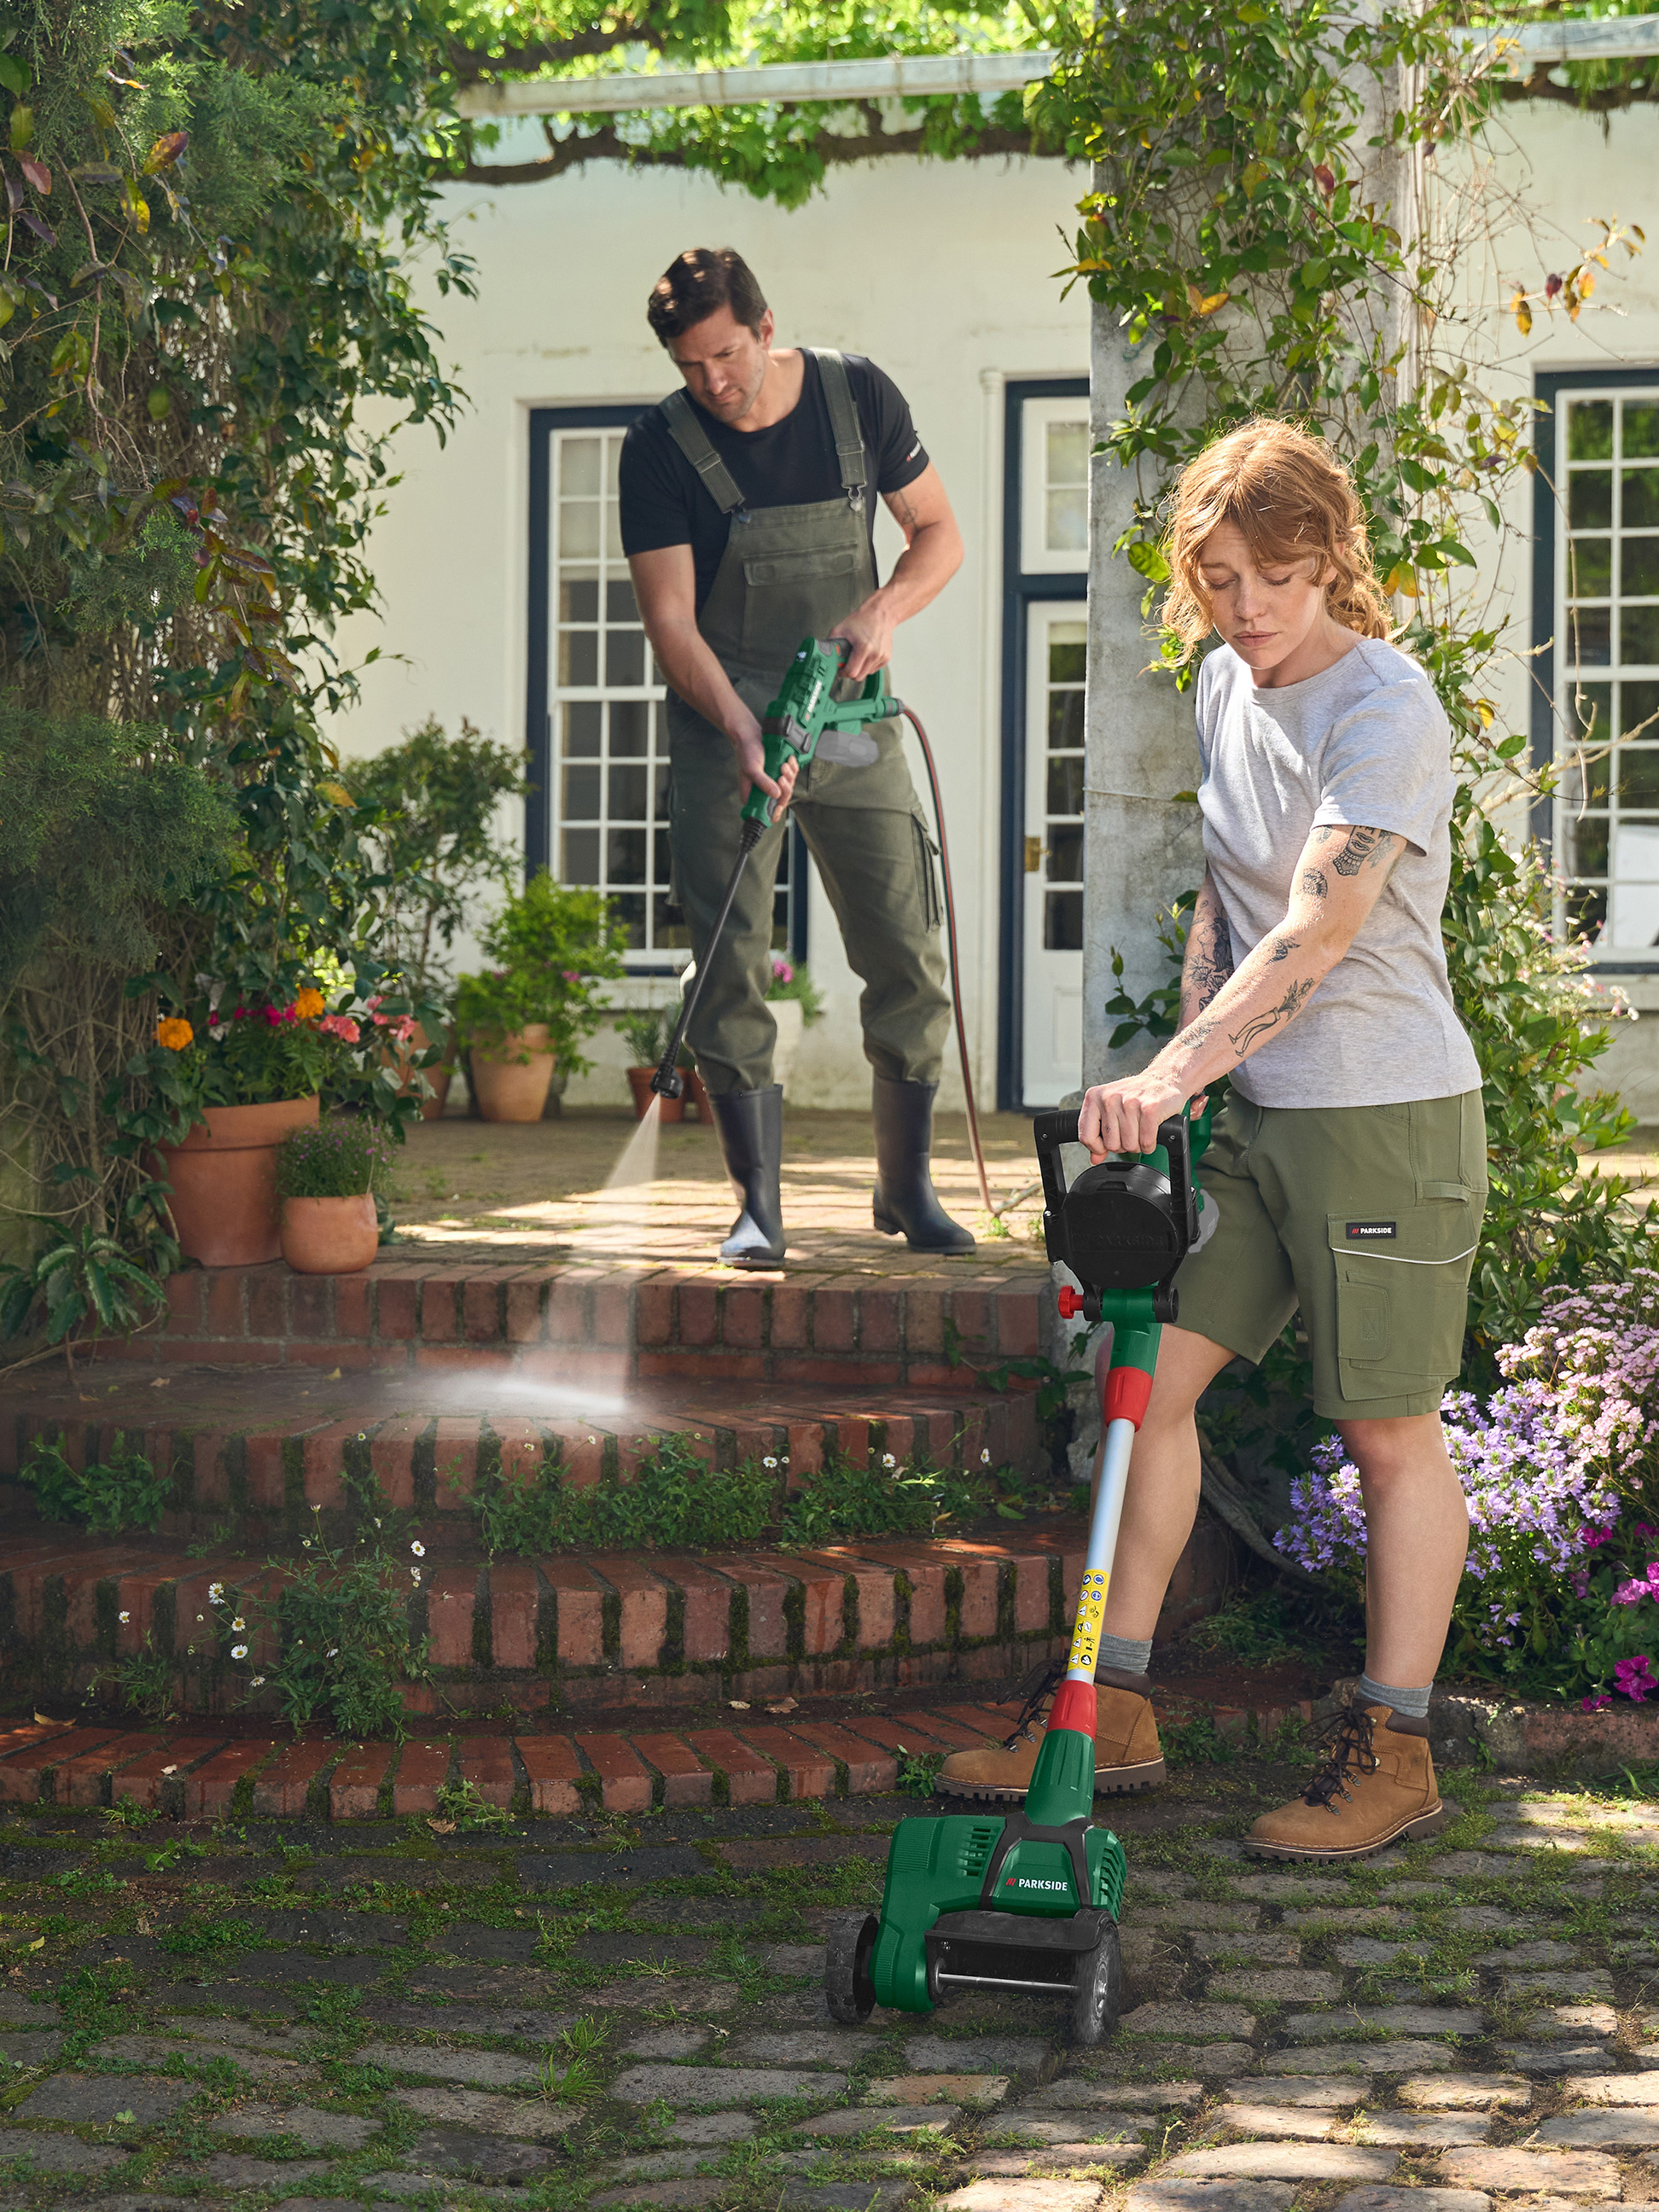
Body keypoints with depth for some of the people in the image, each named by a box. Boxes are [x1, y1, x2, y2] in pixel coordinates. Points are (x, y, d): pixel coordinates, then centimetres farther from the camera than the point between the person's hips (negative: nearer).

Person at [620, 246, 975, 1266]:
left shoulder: (859, 397, -3)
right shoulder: (660, 447, -10)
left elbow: (941, 533, 5)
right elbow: (670, 620, -13)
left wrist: (883, 611, -15)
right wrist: (742, 732, -28)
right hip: (725, 730, -2)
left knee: (908, 955, 0)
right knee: (733, 967, -7)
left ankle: (908, 1188, 15)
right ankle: (758, 1207, 1)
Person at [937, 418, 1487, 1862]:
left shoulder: (1386, 709, -17)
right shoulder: (1226, 686, 9)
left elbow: (1322, 930, -28)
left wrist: (1172, 1072, -35)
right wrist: (1190, 1063, 11)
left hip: (1384, 1109, -8)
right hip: (1251, 1107, 8)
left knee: (1389, 1428, 1)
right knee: (1152, 1370, 5)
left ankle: (1394, 1753, 12)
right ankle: (1113, 1710, 13)